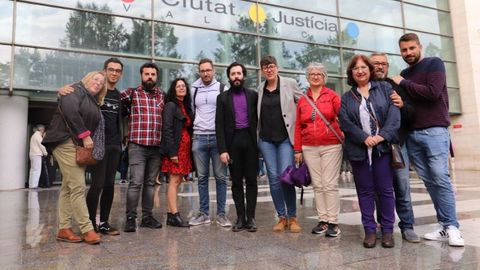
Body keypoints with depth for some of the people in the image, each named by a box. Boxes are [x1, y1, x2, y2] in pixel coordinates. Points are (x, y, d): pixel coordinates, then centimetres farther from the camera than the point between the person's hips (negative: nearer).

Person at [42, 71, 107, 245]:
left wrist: (88, 141, 2)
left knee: (68, 188, 7)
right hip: (67, 142, -9)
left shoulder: (93, 102, 23)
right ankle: (87, 229, -8)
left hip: (80, 146, 9)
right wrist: (84, 135, -16)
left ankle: (64, 229, 11)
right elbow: (70, 111, -18)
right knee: (77, 187, -10)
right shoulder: (76, 90, -1)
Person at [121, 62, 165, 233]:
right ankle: (131, 218, 4)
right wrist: (131, 114, -1)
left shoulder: (162, 95, 12)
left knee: (150, 183, 10)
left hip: (157, 147, 4)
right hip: (137, 146, -4)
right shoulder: (131, 93, 2)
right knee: (136, 182, -7)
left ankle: (147, 217, 19)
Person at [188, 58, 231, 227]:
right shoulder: (193, 89, 11)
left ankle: (221, 214, 9)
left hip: (218, 137, -2)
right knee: (202, 177, 6)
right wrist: (193, 133, 15)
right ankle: (204, 213, 15)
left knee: (220, 177, 0)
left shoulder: (222, 89, 3)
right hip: (199, 138, 3)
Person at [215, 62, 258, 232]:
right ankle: (240, 217, 13)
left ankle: (250, 217, 9)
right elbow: (219, 125, 2)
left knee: (251, 180, 2)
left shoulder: (253, 95, 10)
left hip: (250, 140, 0)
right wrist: (222, 149, -7)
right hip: (233, 141, 0)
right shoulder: (223, 97, 8)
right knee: (236, 181, 5)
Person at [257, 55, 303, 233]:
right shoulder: (260, 89, 10)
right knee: (273, 177, 3)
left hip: (285, 138, -3)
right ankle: (281, 217, 16)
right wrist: (258, 134, 12)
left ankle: (292, 217, 8)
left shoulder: (290, 84, 1)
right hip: (266, 139, 3)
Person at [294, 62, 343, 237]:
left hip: (331, 146, -3)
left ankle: (333, 222, 6)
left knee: (330, 184, -2)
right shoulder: (302, 100, 10)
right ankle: (323, 220, 15)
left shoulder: (332, 96, 2)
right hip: (309, 148, 3)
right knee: (317, 185, 7)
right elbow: (298, 126, 9)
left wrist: (343, 134, -16)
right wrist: (298, 149, 7)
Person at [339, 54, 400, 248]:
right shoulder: (346, 98, 12)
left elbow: (394, 113, -2)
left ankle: (388, 230, 14)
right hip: (359, 150, 1)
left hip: (383, 147, -1)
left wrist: (382, 135, -16)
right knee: (365, 191, 5)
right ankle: (370, 230, 13)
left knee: (385, 189, 3)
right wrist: (364, 138, -15)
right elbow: (345, 122, -1)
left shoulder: (384, 88, 10)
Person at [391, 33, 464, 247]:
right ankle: (444, 226, 9)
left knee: (441, 179, -10)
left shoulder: (434, 64, 2)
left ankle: (452, 227, -1)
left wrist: (403, 83, -6)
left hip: (434, 131, -5)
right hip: (412, 135, 5)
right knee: (429, 181, 3)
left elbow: (433, 93, -14)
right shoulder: (403, 75, 19)